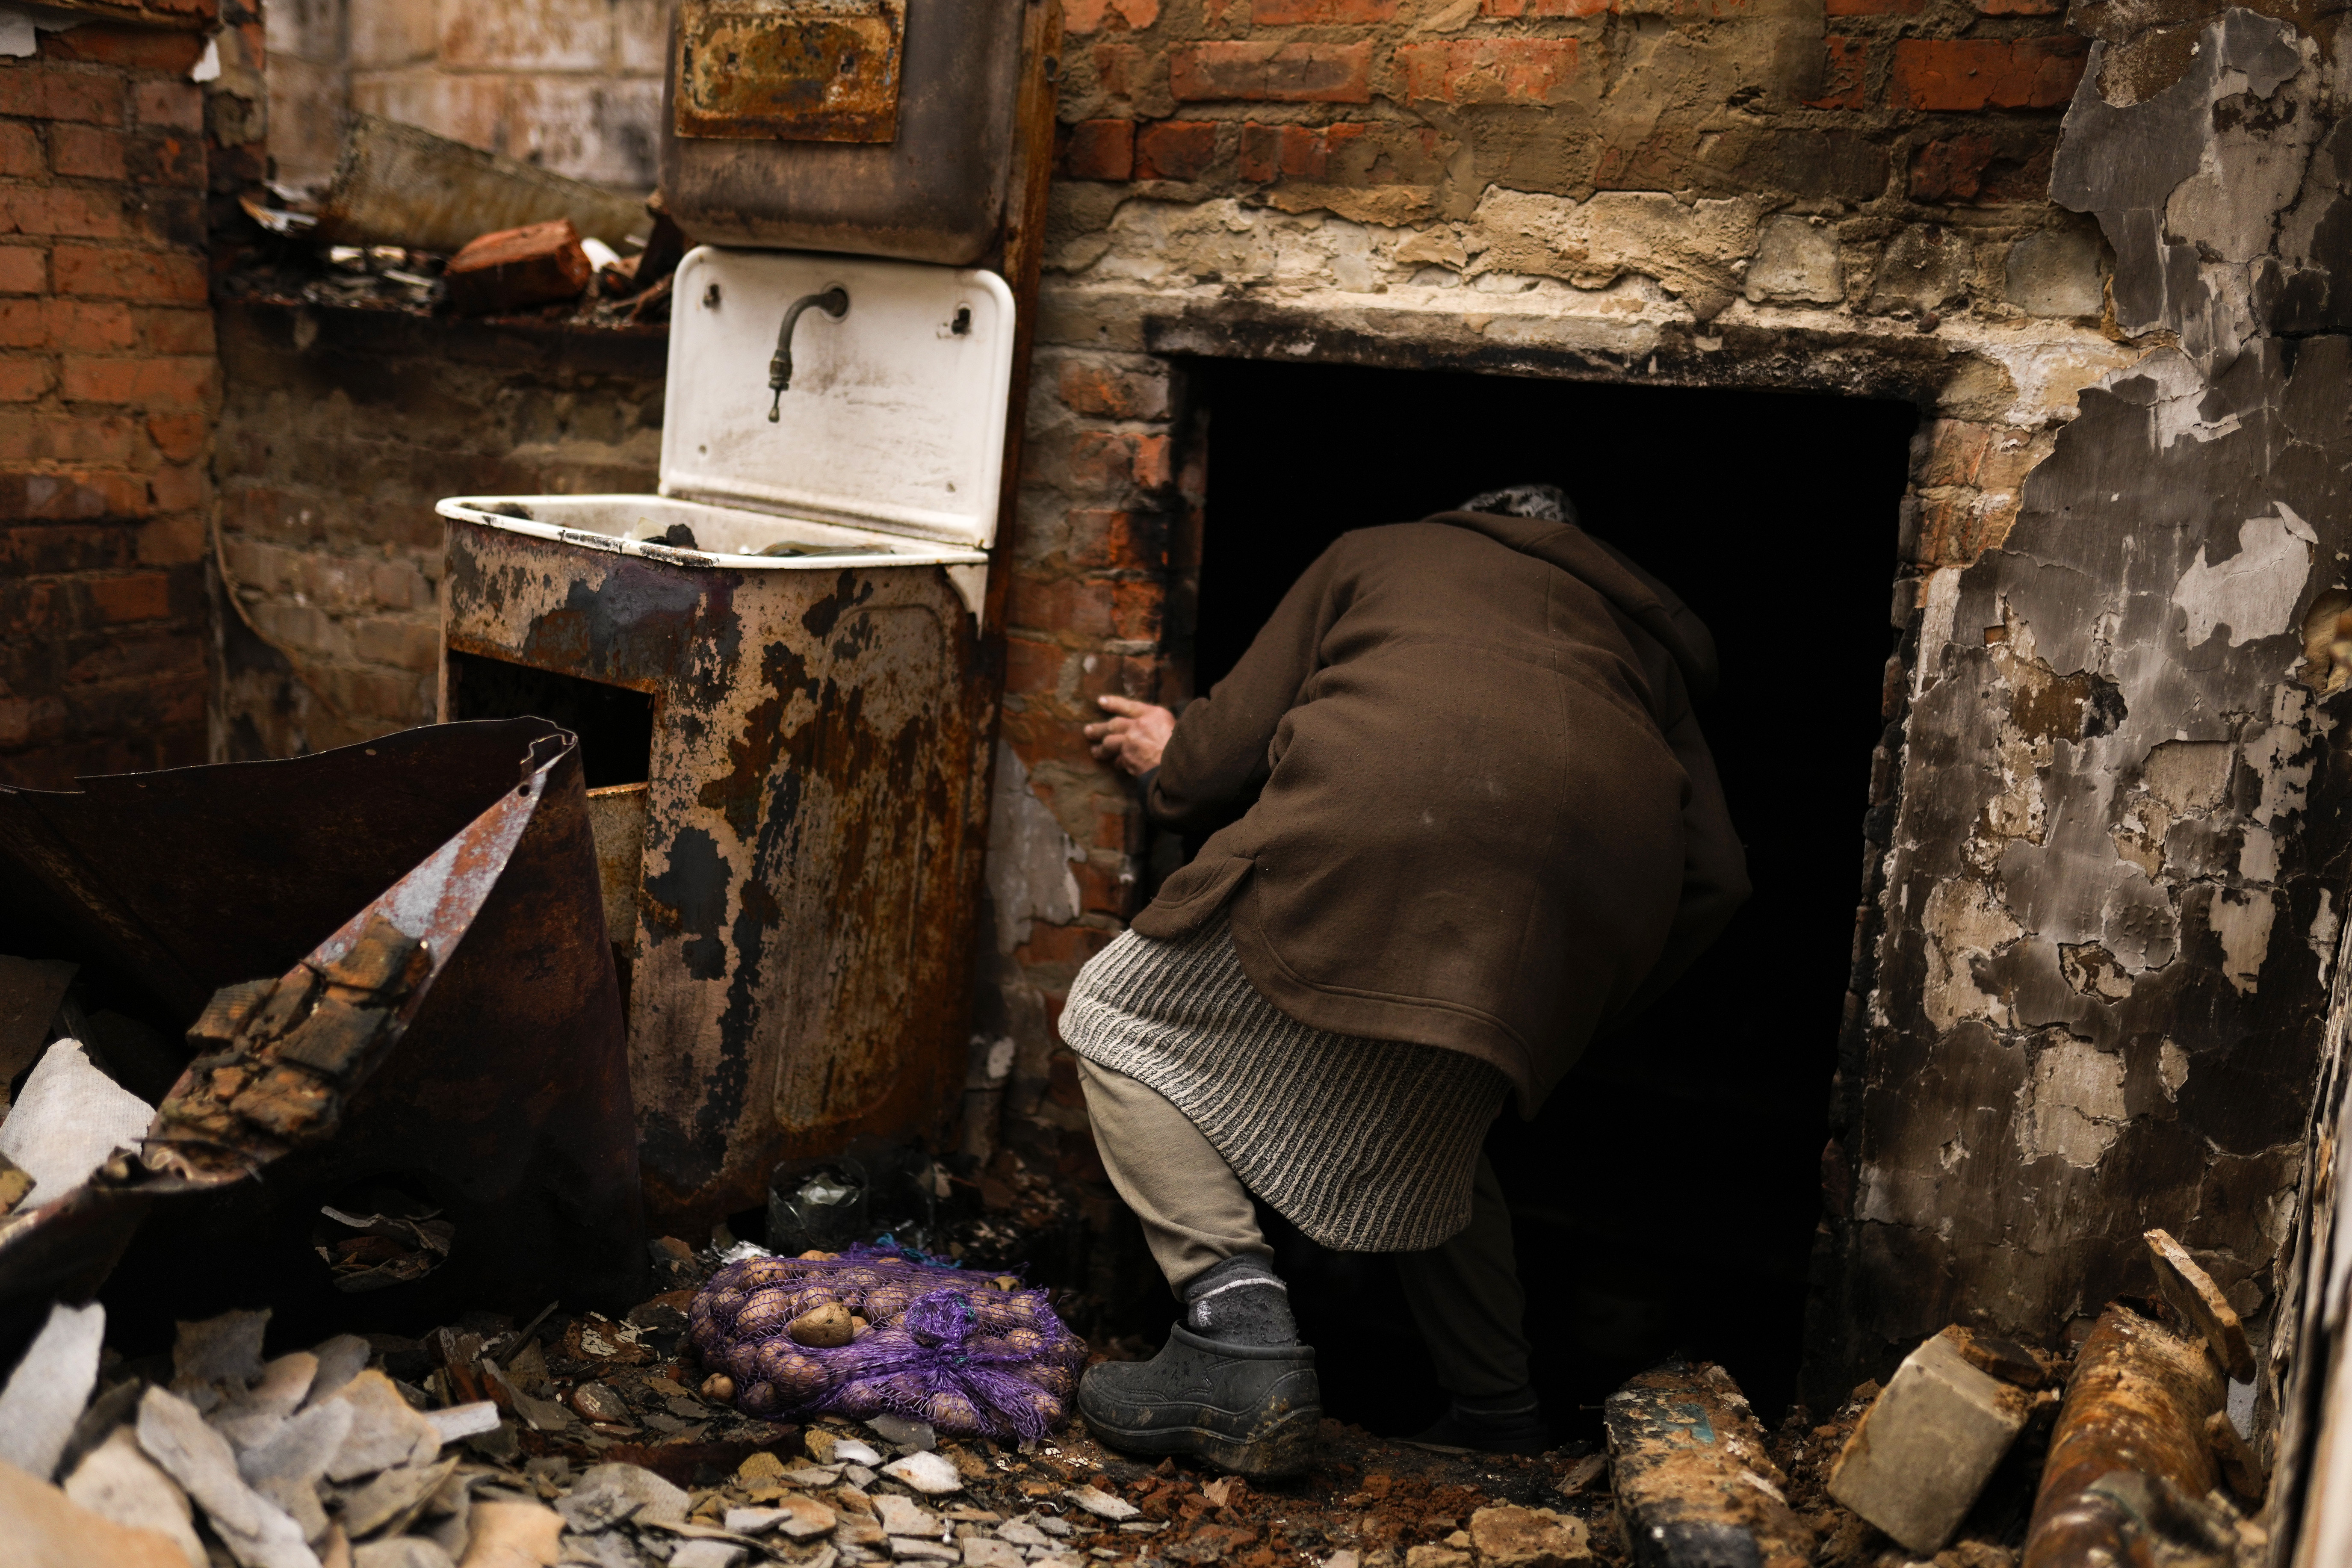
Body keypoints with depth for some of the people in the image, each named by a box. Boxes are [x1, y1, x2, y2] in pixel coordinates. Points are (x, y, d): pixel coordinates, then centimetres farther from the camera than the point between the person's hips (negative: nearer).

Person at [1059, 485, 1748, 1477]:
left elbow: (1234, 746, 20)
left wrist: (1168, 763, 43)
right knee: (1420, 1129, 31)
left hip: (1378, 822, -4)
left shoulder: (1373, 551, 32)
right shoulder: (1641, 629, 38)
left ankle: (1237, 1330, -1)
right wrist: (1576, 1016, 33)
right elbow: (1714, 874, 23)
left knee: (1123, 1023, 14)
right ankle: (1496, 1407, 29)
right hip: (1596, 884, 5)